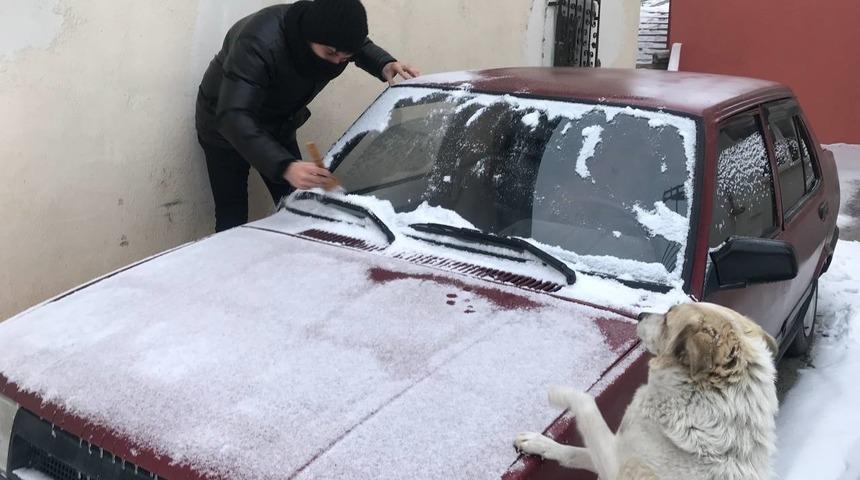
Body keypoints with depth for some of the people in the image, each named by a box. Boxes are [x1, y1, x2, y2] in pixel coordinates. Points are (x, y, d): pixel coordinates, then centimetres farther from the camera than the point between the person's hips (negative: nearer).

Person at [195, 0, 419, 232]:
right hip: (224, 128, -5)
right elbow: (233, 117, -47)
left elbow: (362, 47, 7)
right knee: (232, 218, -6)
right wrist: (285, 166, -60)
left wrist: (384, 64, -18)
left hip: (278, 128, 6)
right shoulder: (260, 43, -39)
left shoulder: (336, 40, -18)